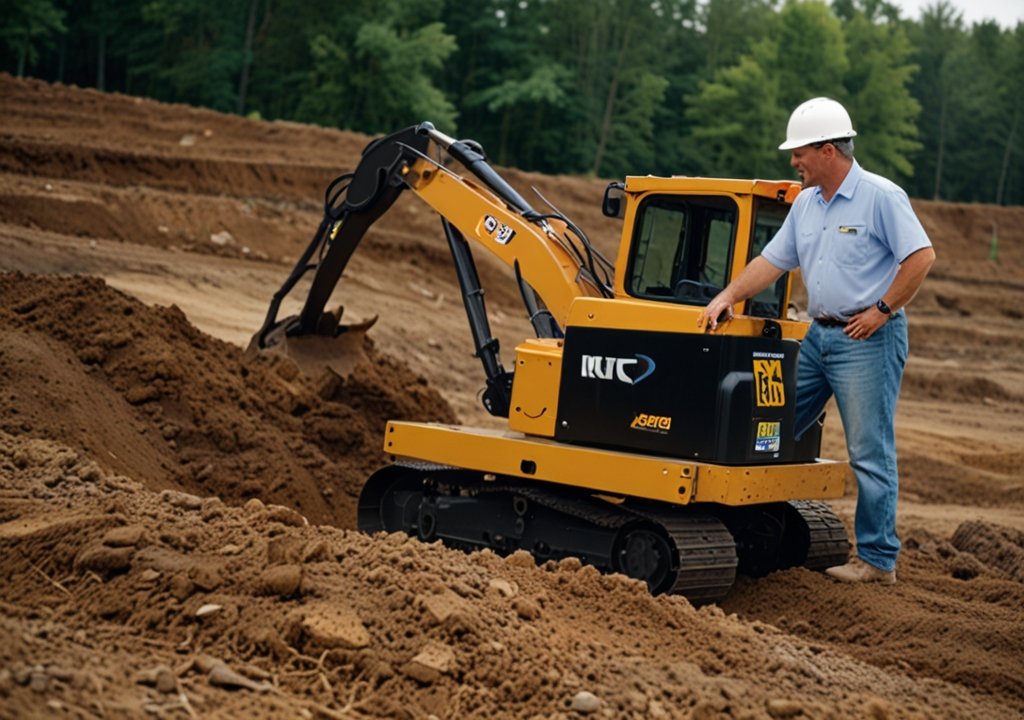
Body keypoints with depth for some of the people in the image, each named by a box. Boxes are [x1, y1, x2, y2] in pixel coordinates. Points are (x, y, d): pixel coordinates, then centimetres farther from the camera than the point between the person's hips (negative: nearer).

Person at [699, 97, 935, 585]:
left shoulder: (881, 197, -11)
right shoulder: (806, 204, 12)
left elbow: (921, 257, -15)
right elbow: (772, 260, 14)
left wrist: (881, 311, -15)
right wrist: (728, 296, 3)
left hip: (867, 340, -8)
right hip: (818, 335, 8)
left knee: (870, 452, -4)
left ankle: (878, 559, 4)